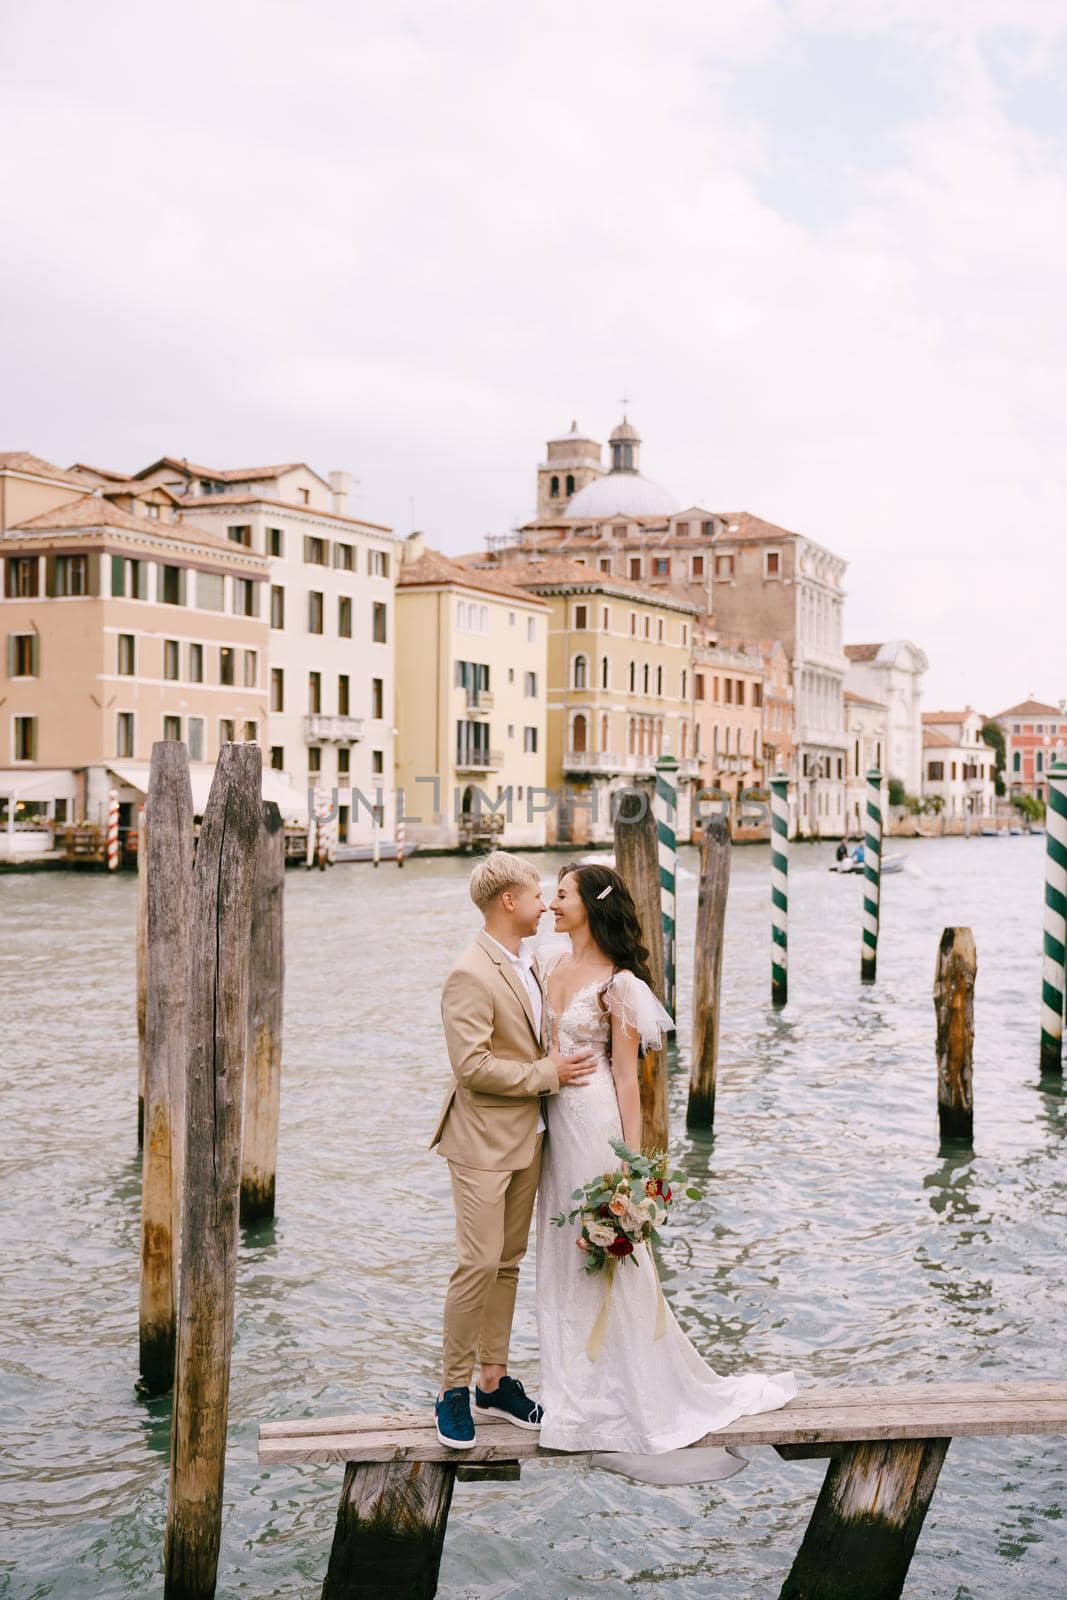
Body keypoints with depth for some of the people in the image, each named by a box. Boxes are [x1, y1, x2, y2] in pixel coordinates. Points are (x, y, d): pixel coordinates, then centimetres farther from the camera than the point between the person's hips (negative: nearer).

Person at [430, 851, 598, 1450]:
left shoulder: (525, 965, 11)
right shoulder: (470, 975, -18)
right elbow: (472, 1065, -22)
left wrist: (560, 1063, 6)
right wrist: (546, 1074, -18)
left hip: (527, 1139, 9)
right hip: (483, 1143, -9)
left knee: (509, 1263, 14)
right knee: (478, 1264, -7)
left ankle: (494, 1382, 24)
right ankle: (454, 1390, 6)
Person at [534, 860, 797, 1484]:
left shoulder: (618, 983, -13)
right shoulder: (550, 966, 8)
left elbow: (628, 1077, -12)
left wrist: (632, 1161, -13)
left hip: (596, 1121, -7)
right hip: (556, 1121, 7)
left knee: (608, 1260, 0)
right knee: (563, 1259, 13)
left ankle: (644, 1397, 16)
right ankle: (582, 1394, 26)